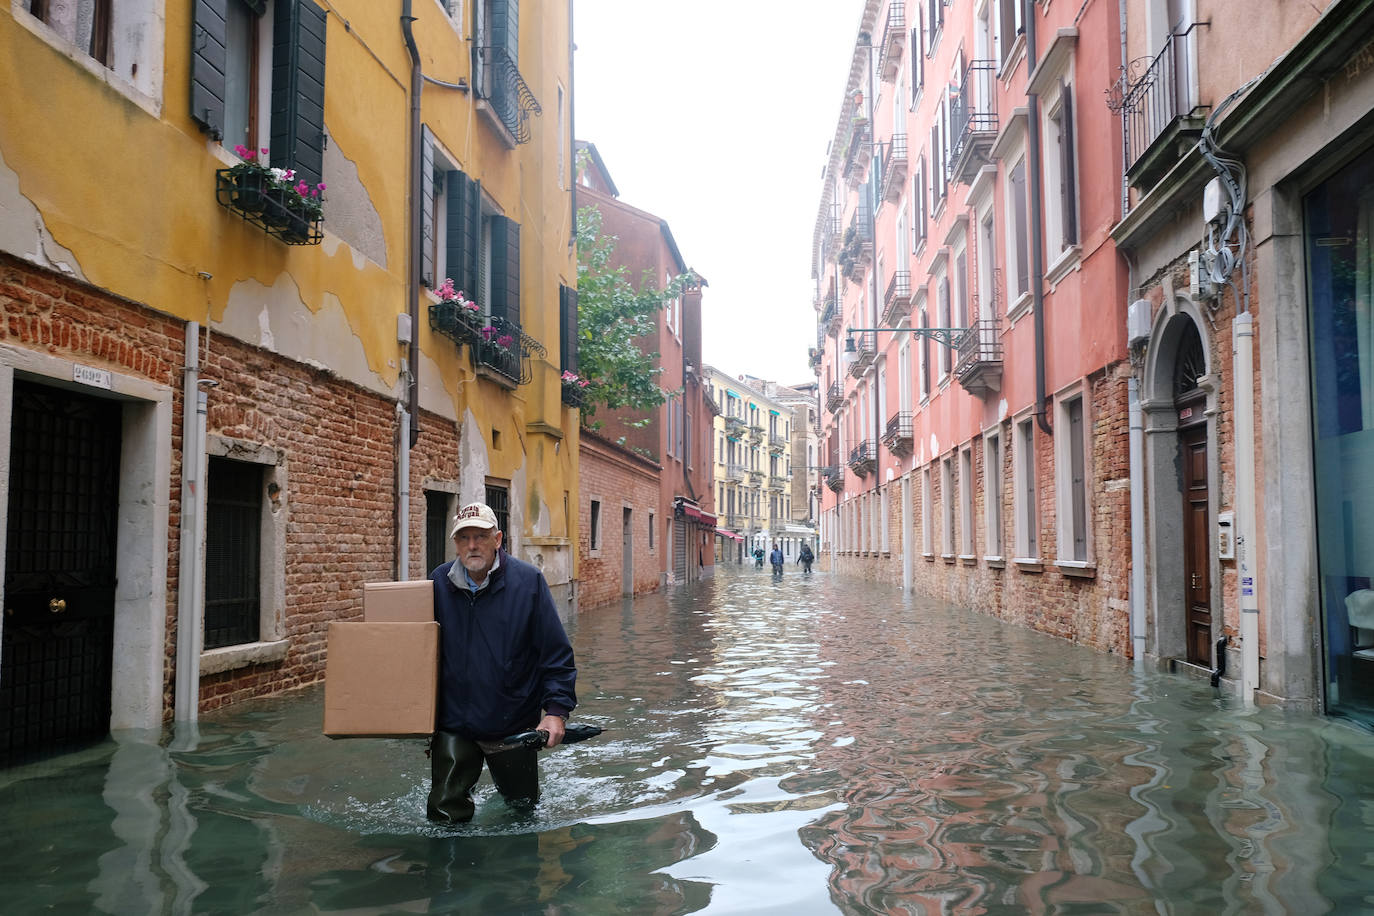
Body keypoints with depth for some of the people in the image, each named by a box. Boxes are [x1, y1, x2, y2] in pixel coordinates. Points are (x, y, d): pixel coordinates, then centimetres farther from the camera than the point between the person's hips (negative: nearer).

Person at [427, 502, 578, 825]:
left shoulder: (528, 581, -9)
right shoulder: (439, 583, -1)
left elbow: (556, 652, -7)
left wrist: (556, 710, -14)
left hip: (514, 725, -1)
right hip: (453, 724, 1)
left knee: (523, 805, 17)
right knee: (446, 816, 3)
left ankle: (509, 788, 51)